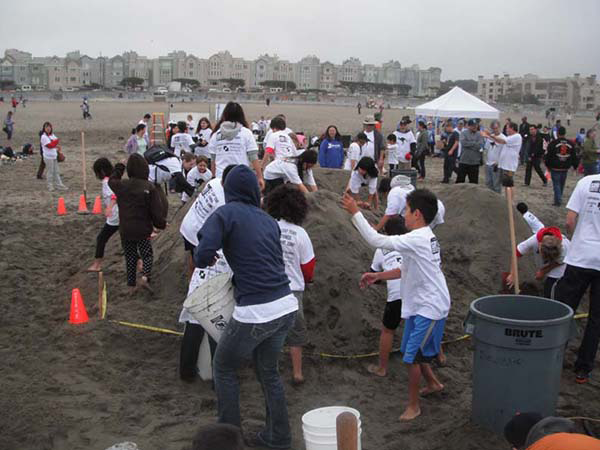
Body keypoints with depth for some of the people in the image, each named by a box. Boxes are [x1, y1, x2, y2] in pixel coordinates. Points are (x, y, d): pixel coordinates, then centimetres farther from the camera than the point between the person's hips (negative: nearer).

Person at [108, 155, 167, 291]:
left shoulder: (121, 185, -3)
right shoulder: (149, 187, -12)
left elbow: (111, 181, 22)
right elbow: (157, 209, -10)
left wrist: (119, 167, 33)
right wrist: (161, 224, 5)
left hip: (125, 230, 3)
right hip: (143, 230, -3)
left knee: (130, 257, 16)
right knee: (147, 254, 13)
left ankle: (131, 285, 18)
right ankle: (145, 276, -12)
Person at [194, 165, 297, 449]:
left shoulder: (225, 214, -5)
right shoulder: (268, 220, 11)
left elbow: (203, 256, -18)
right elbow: (276, 261, 13)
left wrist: (203, 259, 5)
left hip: (254, 313, -6)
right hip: (286, 306, 6)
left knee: (224, 368, 19)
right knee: (268, 371, 24)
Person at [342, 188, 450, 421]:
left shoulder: (417, 239, -24)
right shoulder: (424, 238, 9)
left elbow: (375, 240, -28)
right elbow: (406, 270, 16)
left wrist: (355, 212, -21)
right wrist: (377, 276, 7)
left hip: (430, 308, -10)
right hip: (420, 305, 10)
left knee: (412, 355, -3)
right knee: (413, 351, 21)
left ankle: (413, 405, 10)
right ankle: (433, 383, 42)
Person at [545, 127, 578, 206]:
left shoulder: (553, 143, -9)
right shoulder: (570, 144, 4)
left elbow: (548, 155, -6)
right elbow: (574, 156, 9)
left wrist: (548, 165, 6)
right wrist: (575, 166, 18)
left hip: (555, 168, -4)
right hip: (565, 168, 4)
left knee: (556, 184, 1)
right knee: (562, 184, 16)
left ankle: (558, 201, -6)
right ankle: (558, 200, 27)